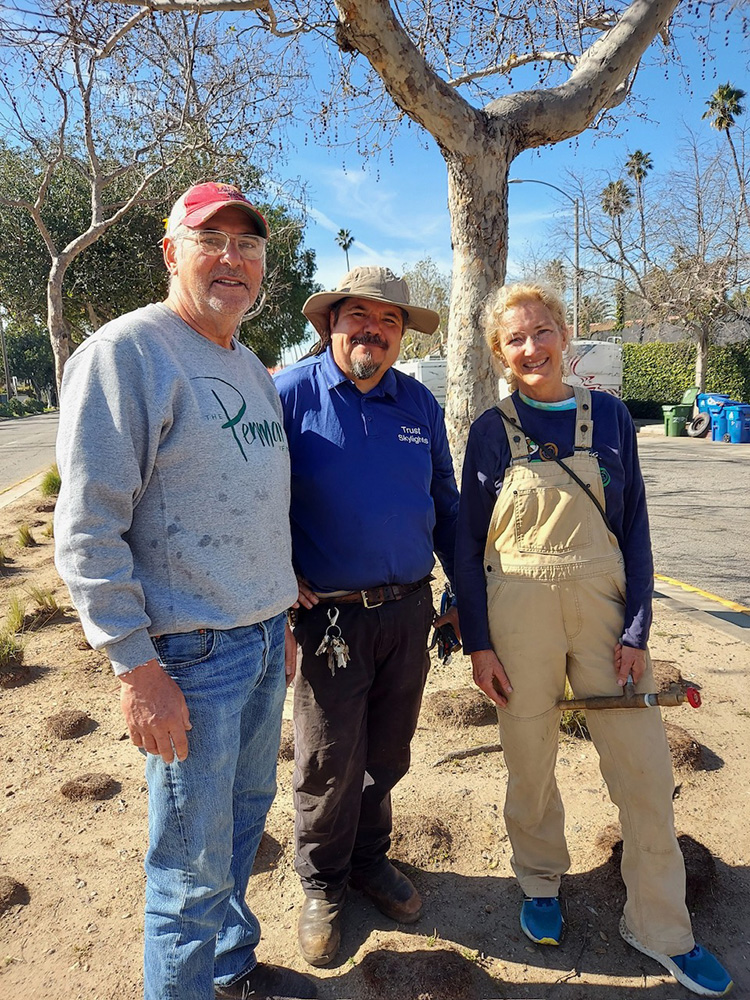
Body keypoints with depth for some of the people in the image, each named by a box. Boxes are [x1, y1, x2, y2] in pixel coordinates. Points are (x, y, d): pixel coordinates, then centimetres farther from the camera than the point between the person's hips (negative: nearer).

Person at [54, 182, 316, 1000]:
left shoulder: (251, 367, 11)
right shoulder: (127, 352, -14)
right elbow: (88, 530, -17)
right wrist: (135, 667, -18)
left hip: (264, 638, 8)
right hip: (191, 652, -8)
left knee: (245, 815, 23)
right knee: (195, 861, 7)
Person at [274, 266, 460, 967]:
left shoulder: (420, 404, 7)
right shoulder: (288, 394, -6)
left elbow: (445, 506, 13)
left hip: (409, 612, 4)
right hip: (331, 615, -4)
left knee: (385, 756, 18)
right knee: (329, 765, 10)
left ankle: (370, 860, 44)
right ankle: (322, 883, 36)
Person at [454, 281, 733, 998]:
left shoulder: (609, 416, 3)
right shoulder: (491, 430, 0)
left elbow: (634, 528, 4)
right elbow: (467, 541, 1)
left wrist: (636, 630, -3)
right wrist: (478, 642, -3)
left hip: (604, 603, 1)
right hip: (518, 609, -1)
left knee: (645, 769, 5)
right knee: (530, 760, 12)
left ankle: (659, 925, 27)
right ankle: (541, 881, 39)